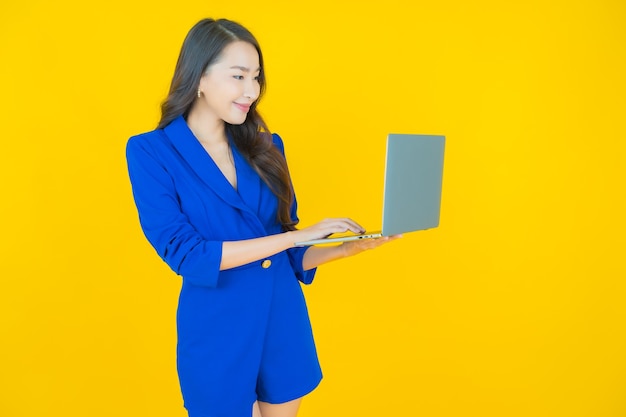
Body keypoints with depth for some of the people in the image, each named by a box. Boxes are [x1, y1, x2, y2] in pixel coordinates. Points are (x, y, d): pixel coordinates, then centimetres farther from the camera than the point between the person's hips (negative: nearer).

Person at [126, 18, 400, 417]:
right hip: (217, 332, -4)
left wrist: (348, 247, -11)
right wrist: (297, 235, -20)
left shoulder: (265, 147, 2)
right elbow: (184, 254, -19)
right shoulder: (151, 152, -10)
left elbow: (289, 253, 6)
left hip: (285, 322, 4)